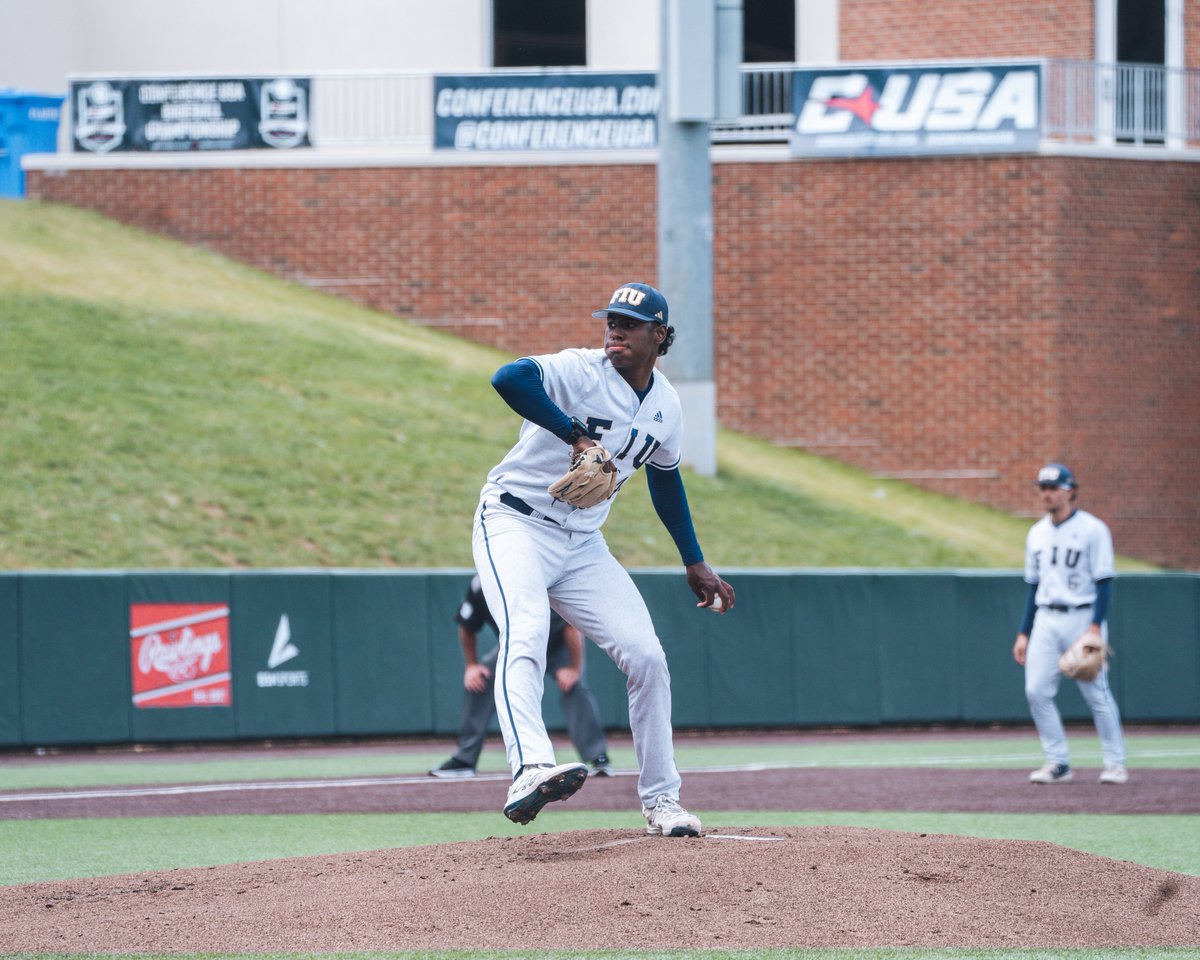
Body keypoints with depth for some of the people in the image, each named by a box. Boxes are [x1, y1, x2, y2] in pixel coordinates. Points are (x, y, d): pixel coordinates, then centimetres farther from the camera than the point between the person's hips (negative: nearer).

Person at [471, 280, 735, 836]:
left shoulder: (666, 405, 6)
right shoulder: (582, 372, -16)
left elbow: (665, 478, 23)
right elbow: (508, 378, -35)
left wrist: (694, 562, 25)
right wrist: (575, 433, -35)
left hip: (583, 544, 7)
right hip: (515, 524, -7)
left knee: (647, 657, -1)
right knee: (525, 637, -31)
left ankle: (661, 801, 11)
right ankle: (531, 770, -52)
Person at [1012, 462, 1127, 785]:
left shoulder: (1092, 529, -6)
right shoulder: (1037, 533, 13)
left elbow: (1104, 581, -9)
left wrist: (1096, 626, -19)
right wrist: (1023, 633, 13)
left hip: (1082, 617, -6)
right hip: (1046, 621, 6)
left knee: (1097, 693, -4)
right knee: (1036, 691, -5)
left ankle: (1115, 763, 7)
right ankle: (1057, 763, 3)